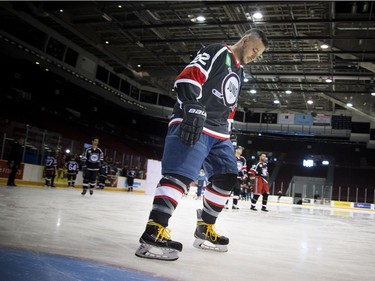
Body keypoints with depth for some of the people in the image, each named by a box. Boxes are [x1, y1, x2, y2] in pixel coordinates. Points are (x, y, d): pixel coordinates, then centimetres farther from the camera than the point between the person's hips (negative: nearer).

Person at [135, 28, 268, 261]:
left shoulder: (240, 74, 26)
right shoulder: (217, 52, -1)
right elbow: (188, 77, -16)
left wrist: (227, 135, 24)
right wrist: (194, 108, -29)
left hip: (218, 133, 10)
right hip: (193, 125, -10)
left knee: (227, 178, 8)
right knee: (181, 174, -23)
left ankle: (204, 229, 19)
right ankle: (154, 232, -28)